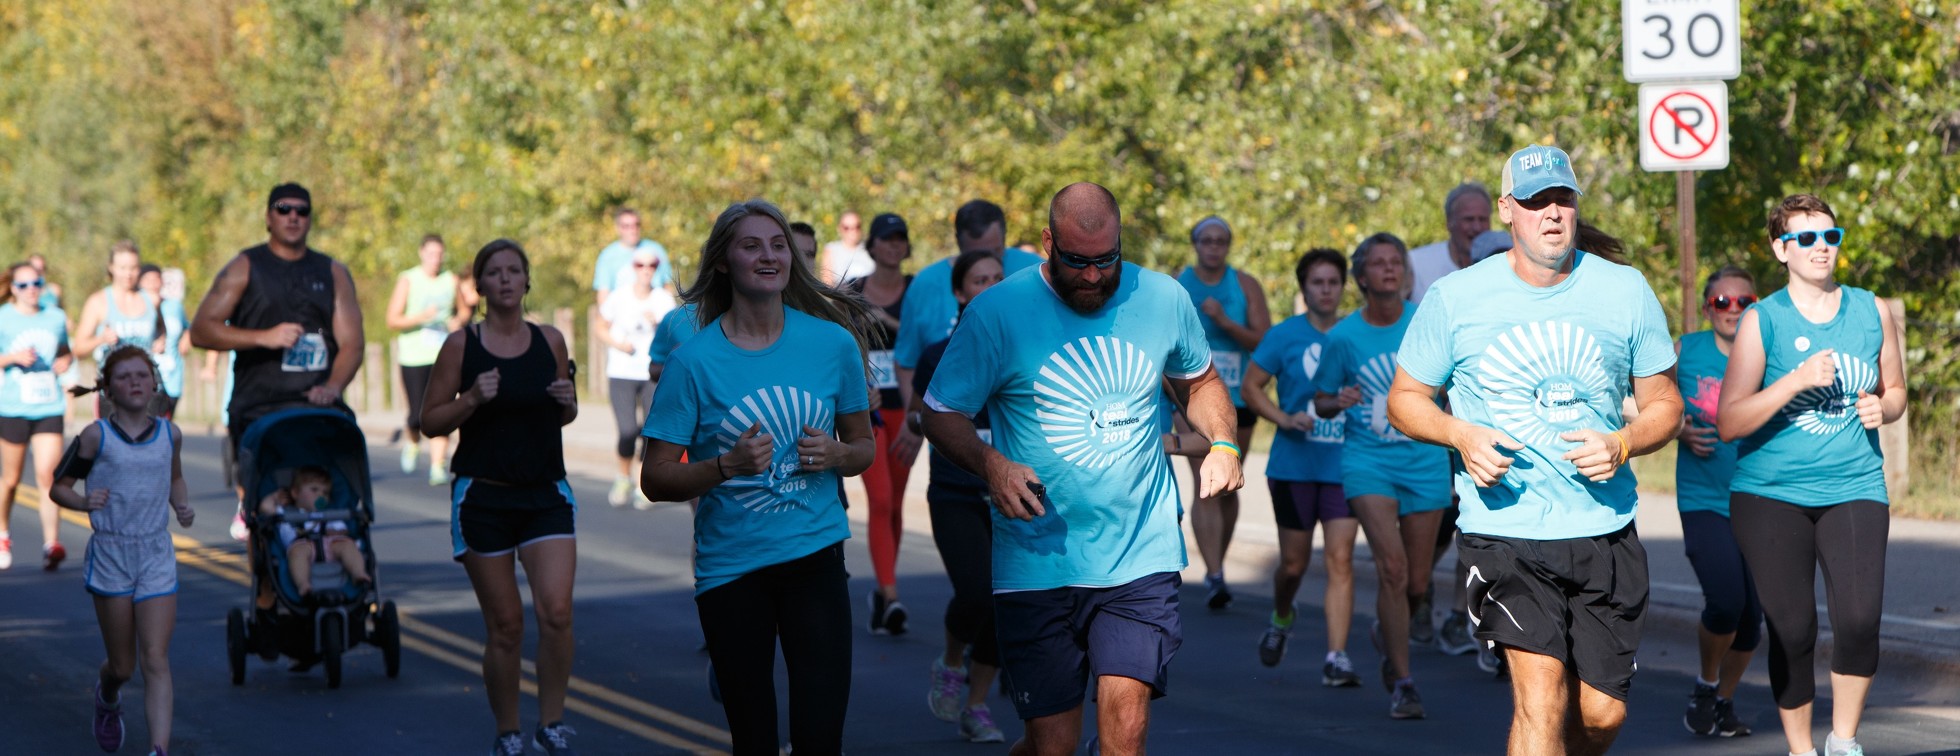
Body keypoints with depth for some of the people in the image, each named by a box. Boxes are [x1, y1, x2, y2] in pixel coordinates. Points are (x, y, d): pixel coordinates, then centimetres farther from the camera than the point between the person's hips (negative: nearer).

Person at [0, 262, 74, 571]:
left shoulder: (55, 318, 10)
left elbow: (65, 351, 24)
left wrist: (66, 360, 2)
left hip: (49, 408, 2)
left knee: (47, 475, -12)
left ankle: (51, 543, -17)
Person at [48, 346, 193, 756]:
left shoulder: (169, 434, 4)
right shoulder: (96, 436, -6)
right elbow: (58, 487, 0)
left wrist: (182, 507, 3)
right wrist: (84, 501, -20)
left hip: (157, 557, 2)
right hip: (110, 556, -2)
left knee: (156, 661, -10)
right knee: (122, 666, 9)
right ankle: (107, 697, 45)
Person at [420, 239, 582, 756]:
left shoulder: (550, 341, 5)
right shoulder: (461, 345, -2)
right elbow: (431, 422, 0)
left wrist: (568, 401, -4)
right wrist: (472, 399, -16)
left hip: (546, 494, 2)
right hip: (483, 496, -2)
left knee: (556, 612, -15)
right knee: (505, 626, 1)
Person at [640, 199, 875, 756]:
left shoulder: (833, 343, 0)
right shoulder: (694, 360, -7)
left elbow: (863, 449, 12)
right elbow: (655, 479, -6)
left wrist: (835, 454, -10)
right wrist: (728, 465, -22)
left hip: (816, 558, 1)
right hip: (730, 567, -1)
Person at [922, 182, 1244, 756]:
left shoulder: (1164, 299, 4)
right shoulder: (997, 314, -5)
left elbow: (1200, 382, 22)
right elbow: (941, 414, 1)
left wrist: (1222, 443, 1)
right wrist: (990, 463, -19)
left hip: (1142, 556, 1)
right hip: (1038, 564, -1)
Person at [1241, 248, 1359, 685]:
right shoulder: (1285, 336, 0)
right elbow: (1250, 387, 2)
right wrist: (1285, 419, -13)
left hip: (1344, 468, 0)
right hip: (1294, 465, 0)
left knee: (1340, 559, -11)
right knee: (1294, 563, 7)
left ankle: (1336, 658, -14)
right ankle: (1282, 619, 40)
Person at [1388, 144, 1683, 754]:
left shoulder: (1628, 292, 3)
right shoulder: (1454, 299, -2)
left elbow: (1664, 402, 10)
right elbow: (1405, 399, 8)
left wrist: (1621, 445, -11)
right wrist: (1462, 435, -13)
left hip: (1605, 529, 3)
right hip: (1505, 528, -3)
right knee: (1541, 696, -19)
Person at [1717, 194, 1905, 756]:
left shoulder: (1872, 312, 7)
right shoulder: (1761, 322, -2)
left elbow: (1895, 389, 20)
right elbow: (1729, 423, -7)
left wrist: (1883, 407, -4)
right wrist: (1798, 380, -18)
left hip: (1854, 489, 1)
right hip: (1771, 495, -1)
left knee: (1860, 619, -16)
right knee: (1792, 631, -2)